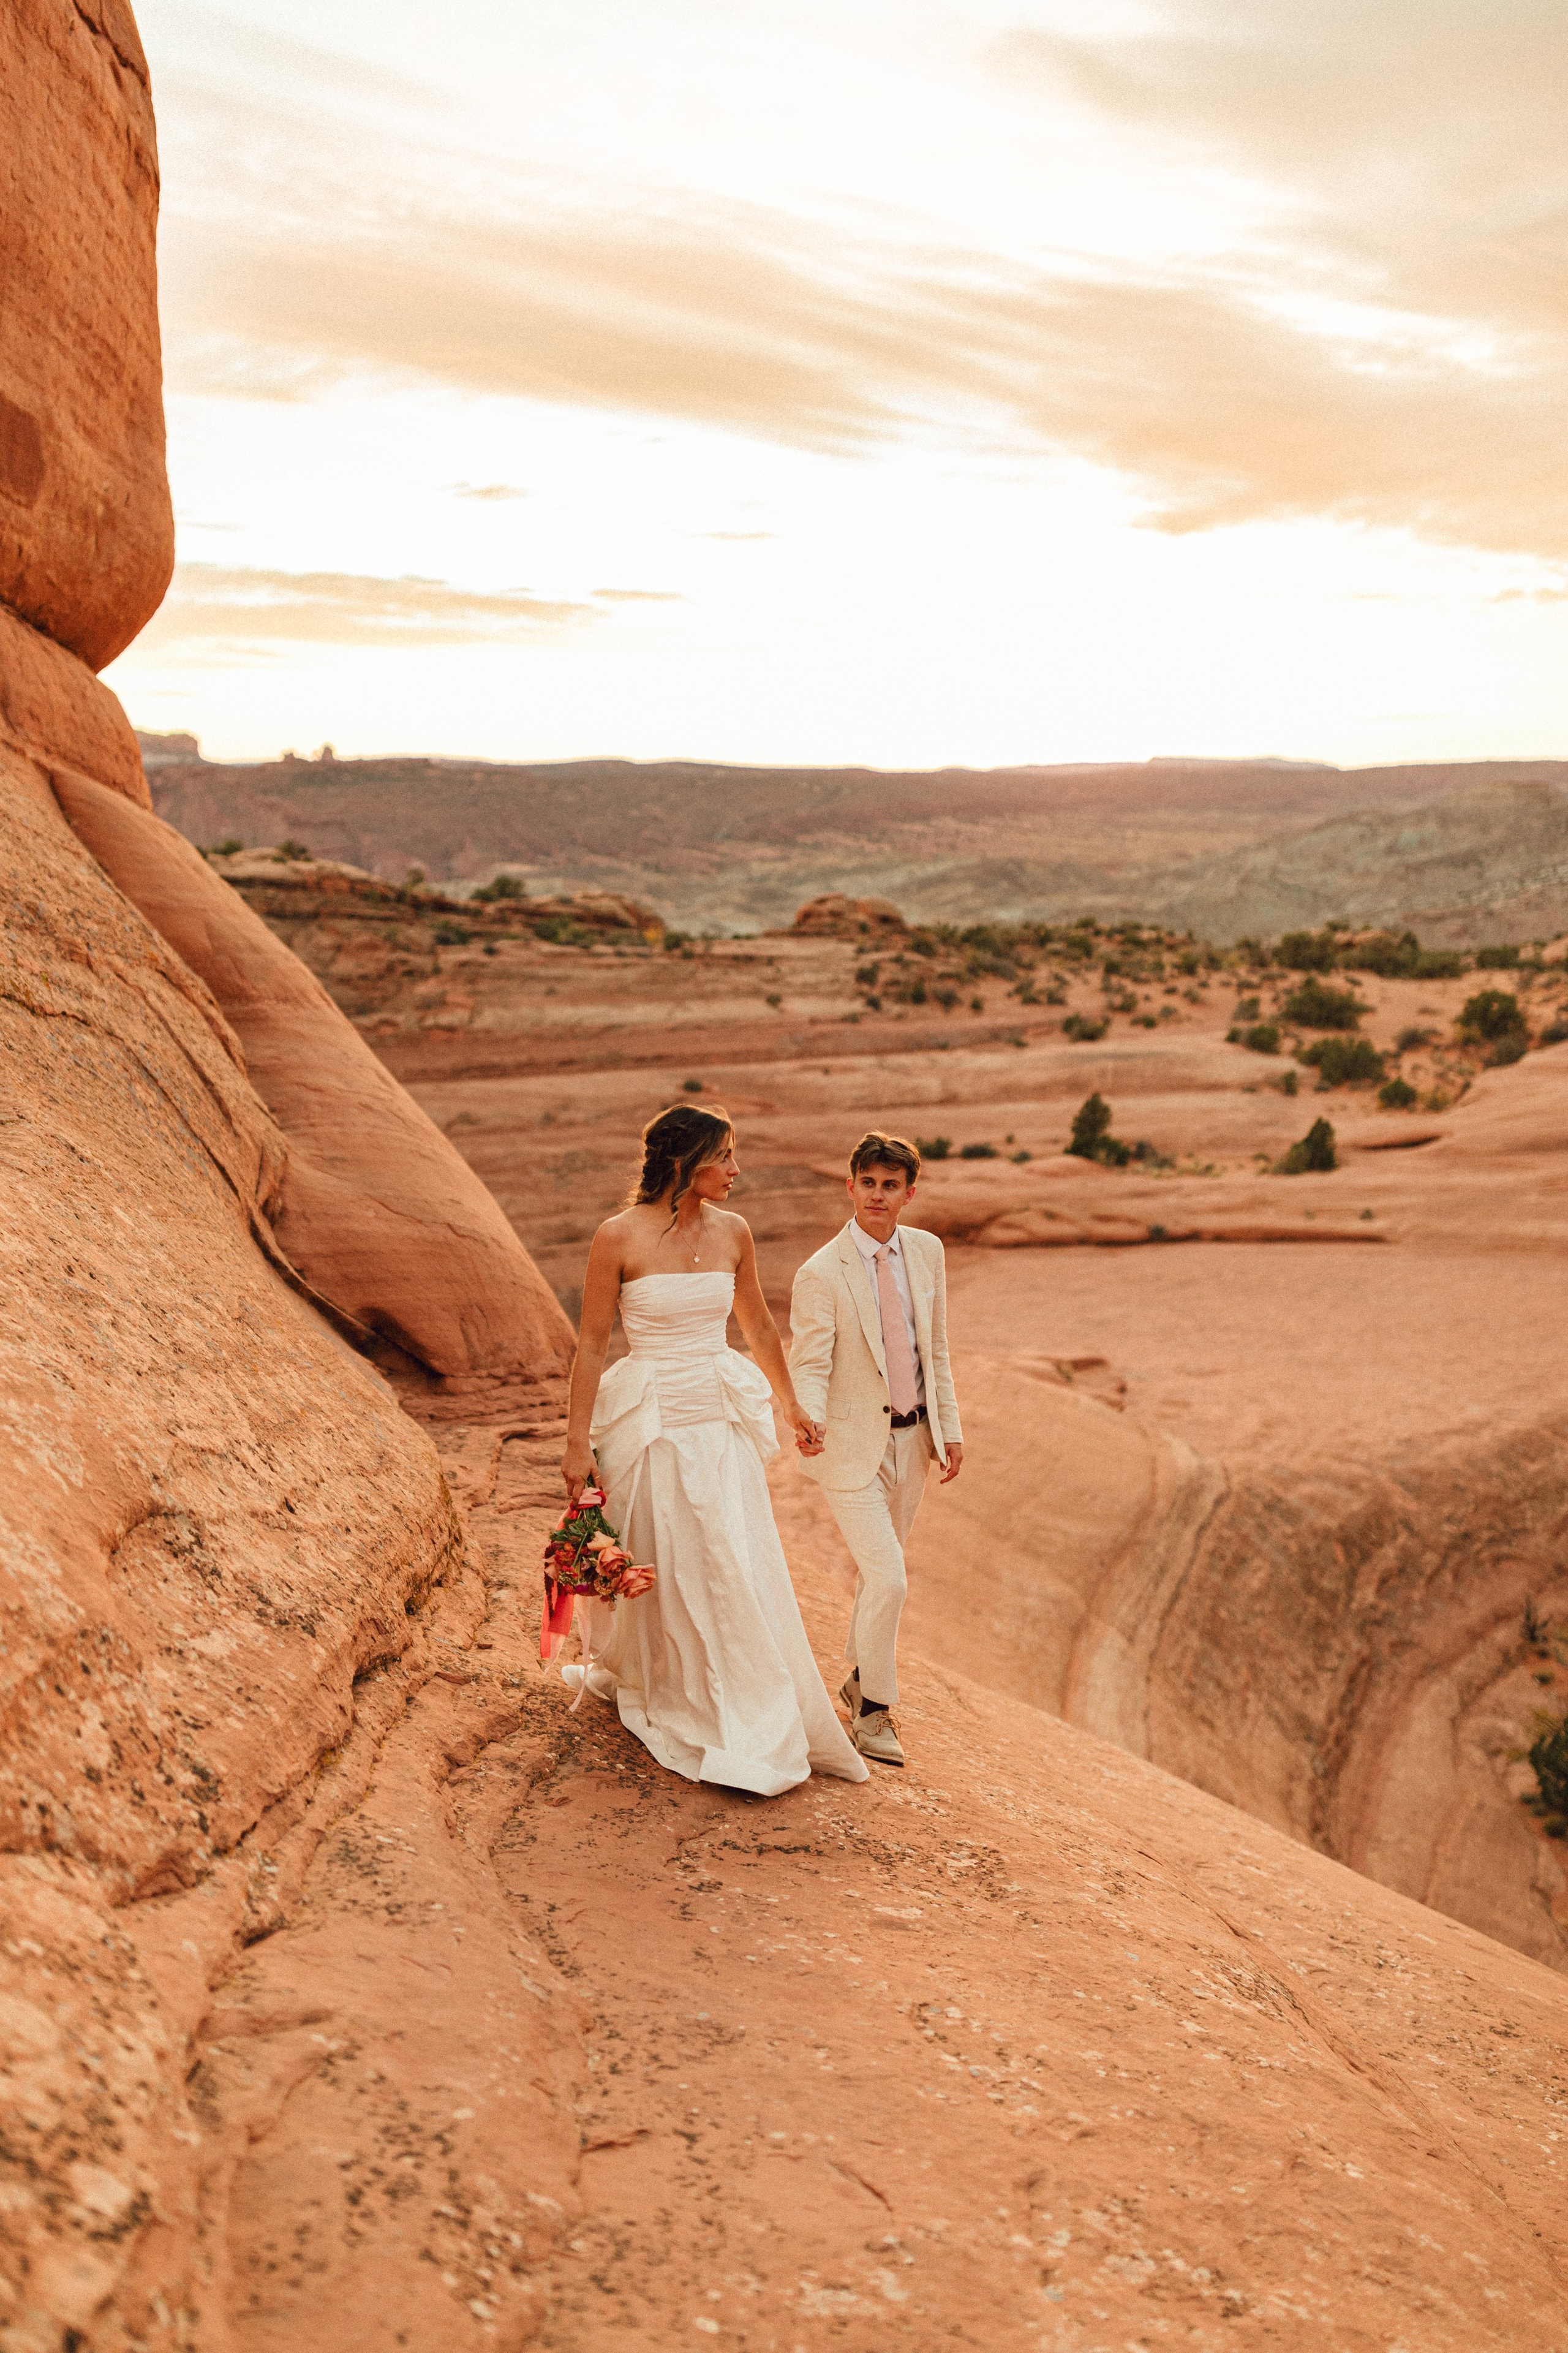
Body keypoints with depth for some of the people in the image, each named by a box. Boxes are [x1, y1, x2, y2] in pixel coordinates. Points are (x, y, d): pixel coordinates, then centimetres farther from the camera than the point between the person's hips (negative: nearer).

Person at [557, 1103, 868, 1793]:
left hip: (722, 1421, 4)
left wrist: (789, 1406, 24)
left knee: (738, 1568, 1)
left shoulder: (732, 1233, 2)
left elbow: (759, 1326, 16)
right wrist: (577, 1442, -9)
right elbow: (591, 1343, -8)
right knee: (654, 1570, 9)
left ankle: (755, 1731, 13)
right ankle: (620, 1669, 38)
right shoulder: (620, 1237, -11)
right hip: (651, 1419, -3)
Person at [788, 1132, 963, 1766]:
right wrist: (808, 1421, -36)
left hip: (911, 1438, 6)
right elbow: (809, 1365, -17)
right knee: (888, 1579, -10)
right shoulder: (821, 1274, -17)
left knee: (880, 1572, 20)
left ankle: (860, 1679, 41)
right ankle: (873, 1713, 8)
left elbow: (936, 1347, 10)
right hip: (852, 1444, -6)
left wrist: (949, 1427, 9)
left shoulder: (927, 1252, 1)